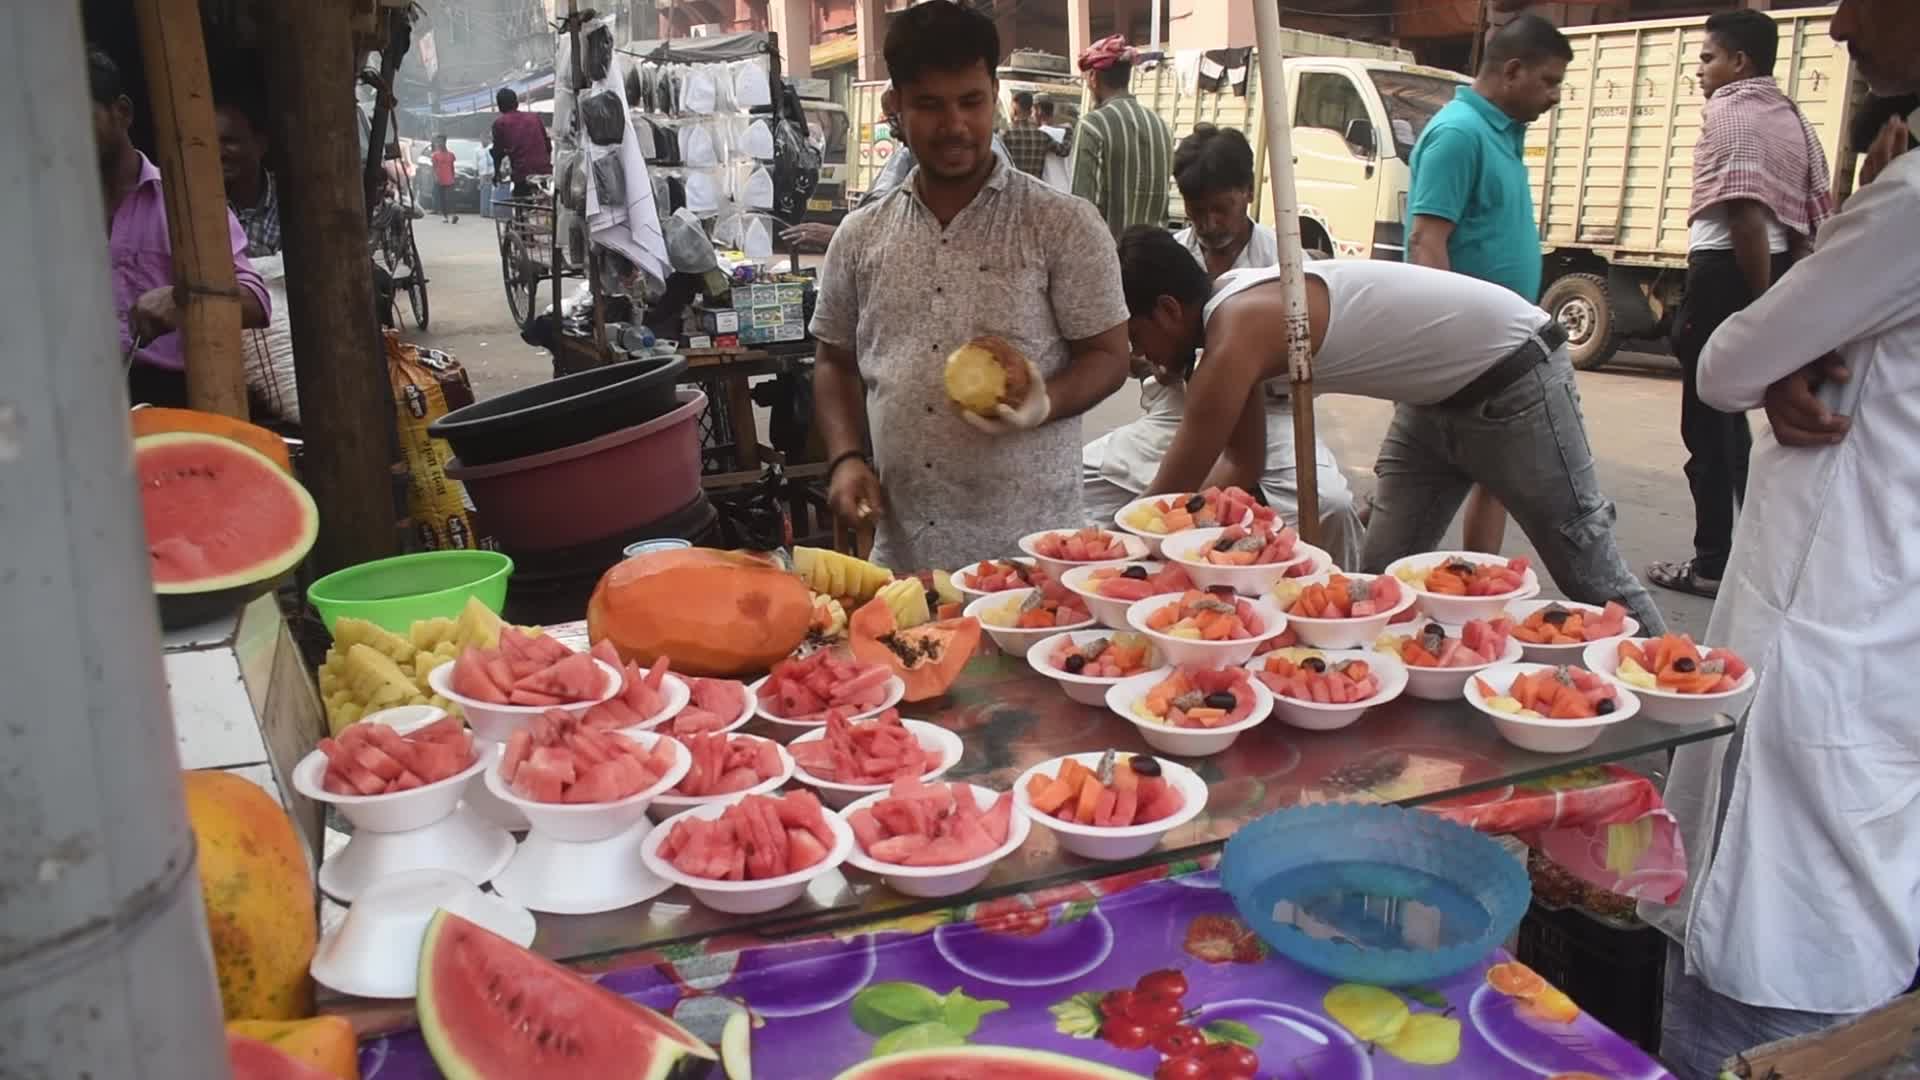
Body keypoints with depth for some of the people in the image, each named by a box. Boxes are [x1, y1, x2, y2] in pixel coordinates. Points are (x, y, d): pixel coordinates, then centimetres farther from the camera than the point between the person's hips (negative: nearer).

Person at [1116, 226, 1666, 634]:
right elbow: (1241, 465, 7)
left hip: (1512, 375, -9)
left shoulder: (1239, 332, -29)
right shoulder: (1234, 308, 0)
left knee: (1588, 569, 5)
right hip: (1439, 394, 9)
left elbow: (1171, 493, -25)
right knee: (1382, 576, 7)